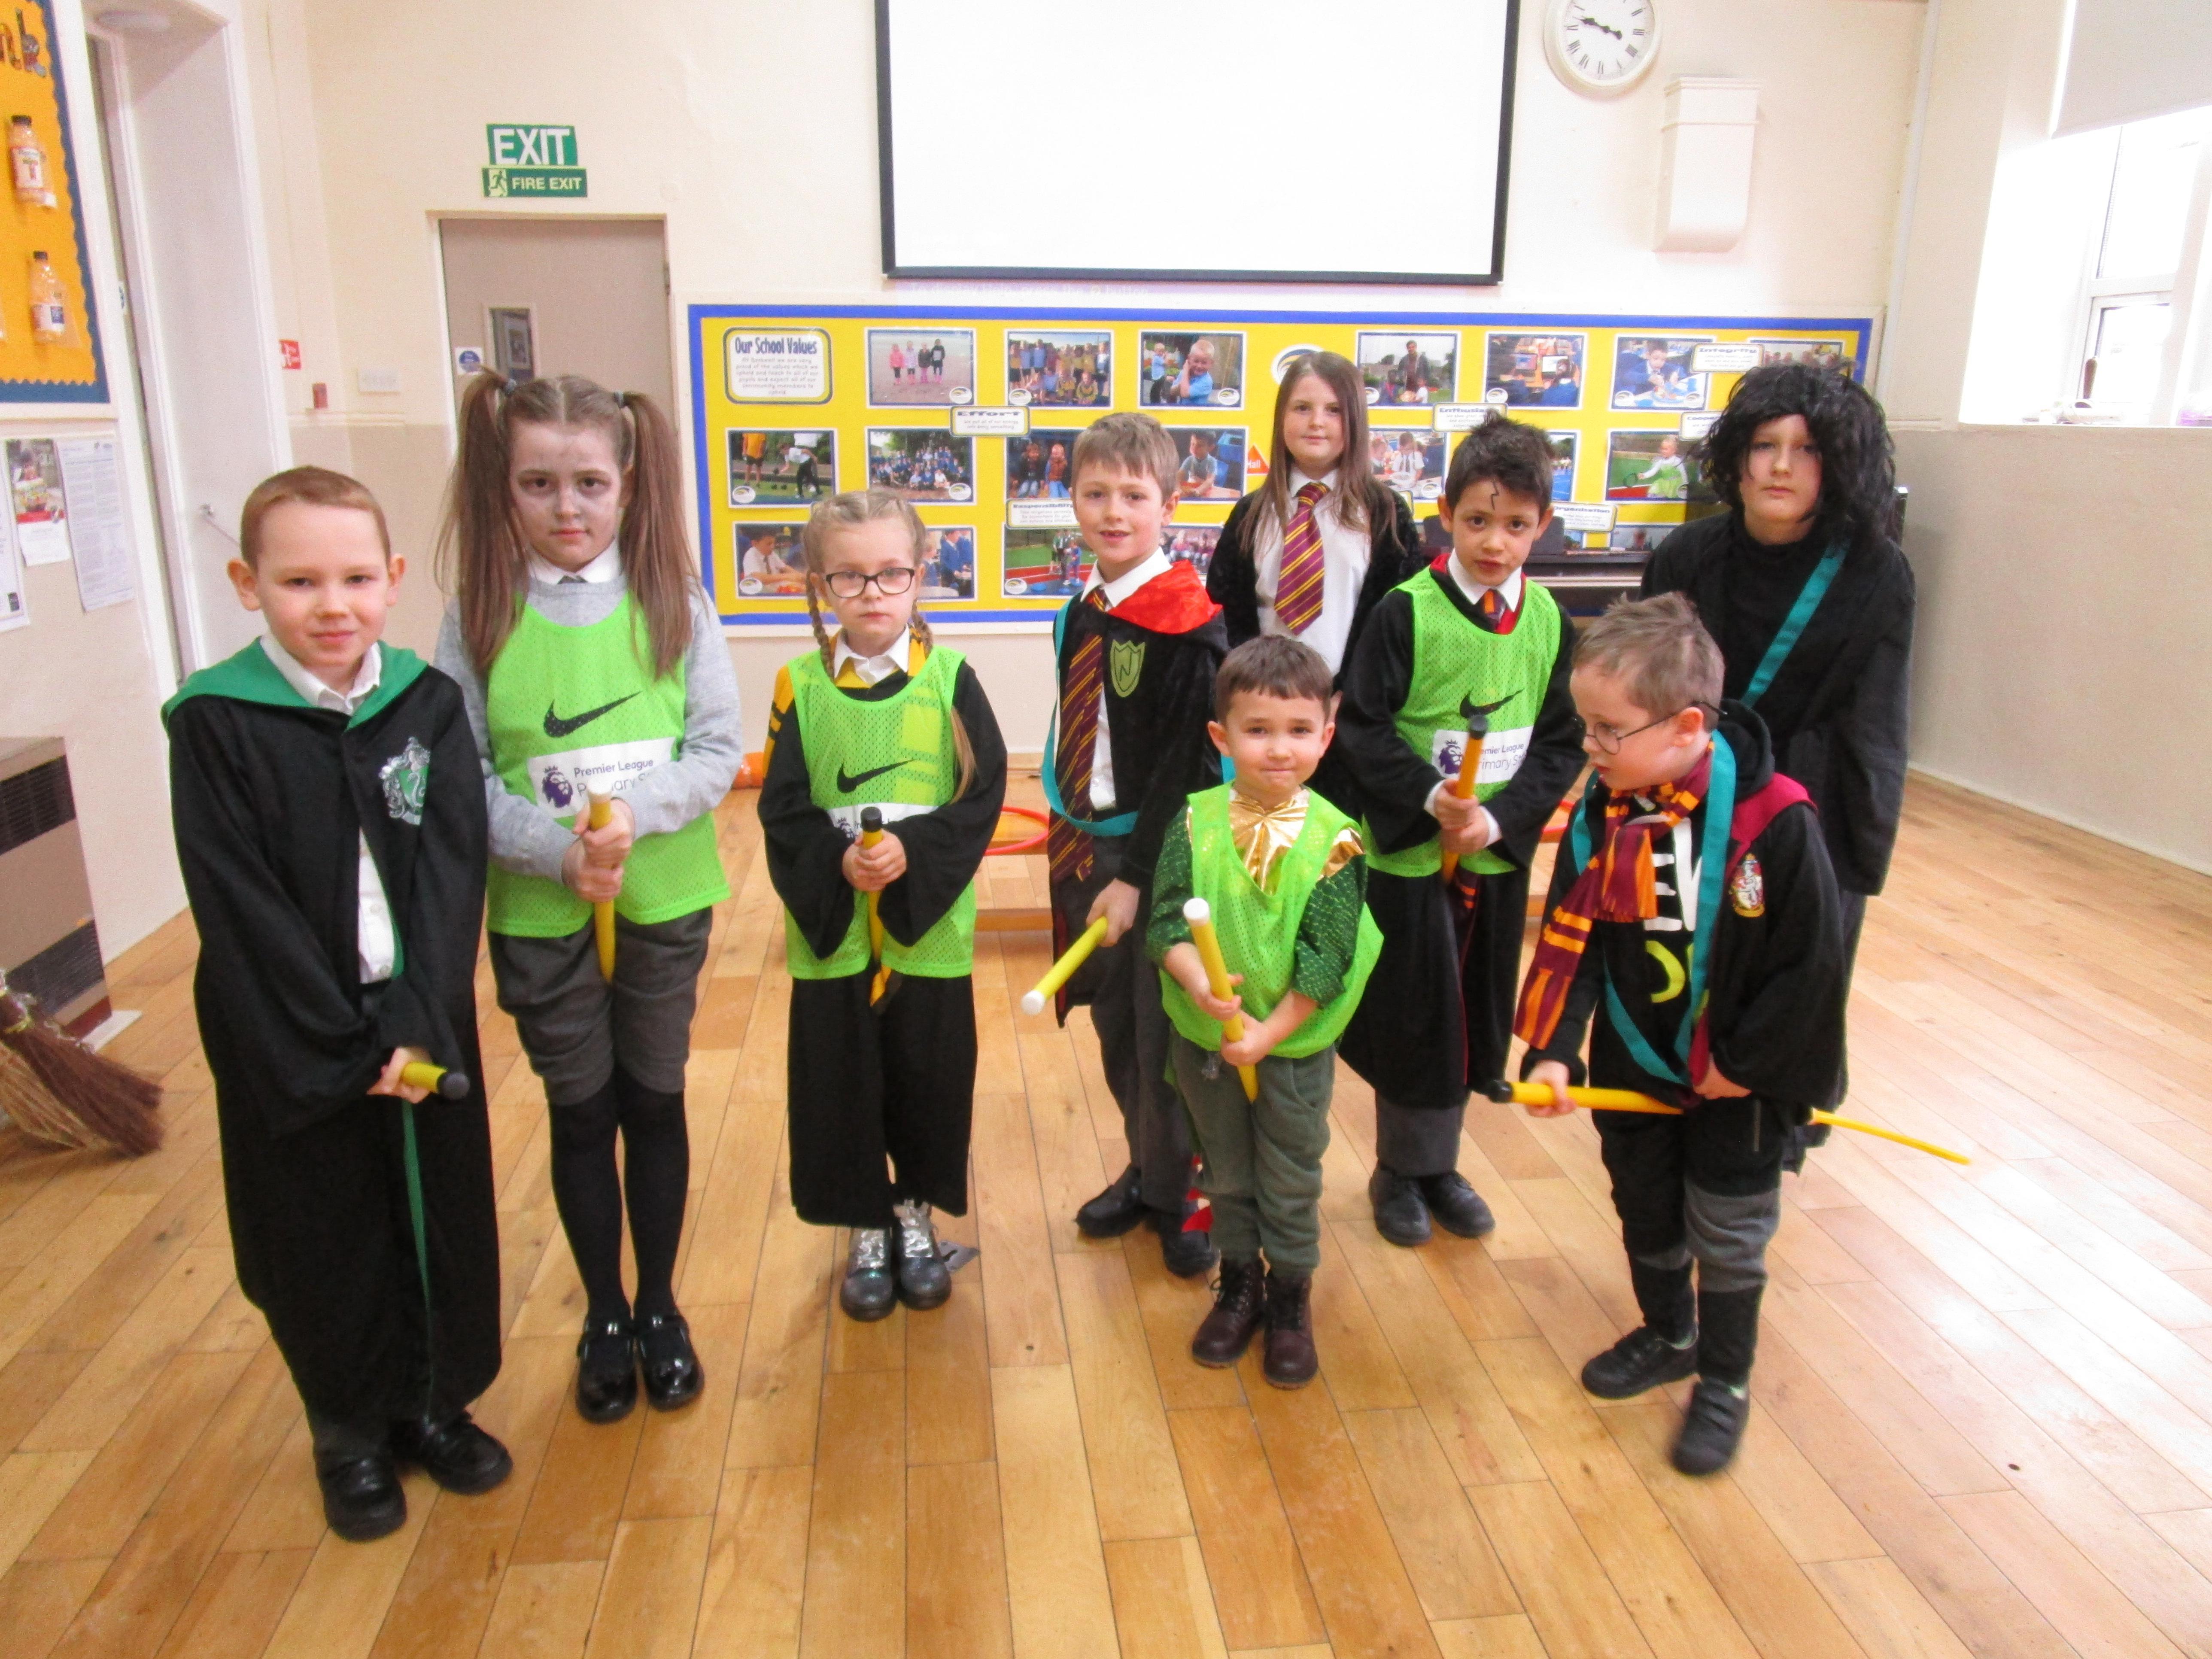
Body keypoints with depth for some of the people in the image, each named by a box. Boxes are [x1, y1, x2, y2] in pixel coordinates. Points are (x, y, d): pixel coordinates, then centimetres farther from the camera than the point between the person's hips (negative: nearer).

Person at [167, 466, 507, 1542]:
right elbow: (240, 911, -14)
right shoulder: (216, 726, -11)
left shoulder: (428, 706, -3)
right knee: (323, 1238, 13)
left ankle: (437, 1402, 38)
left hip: (425, 1026, 3)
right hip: (291, 1048, -2)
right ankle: (351, 1433, 36)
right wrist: (342, 1050, -17)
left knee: (443, 1214, 14)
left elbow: (452, 870, -8)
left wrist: (416, 1025, -18)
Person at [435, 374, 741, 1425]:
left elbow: (721, 749, -6)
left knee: (654, 1103, 14)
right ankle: (604, 1320, 34)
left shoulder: (673, 602, -5)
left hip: (665, 902, 0)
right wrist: (556, 850, -20)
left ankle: (660, 1308, 34)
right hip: (537, 915, 0)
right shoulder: (479, 616, -5)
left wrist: (634, 817, -21)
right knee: (580, 1115, 14)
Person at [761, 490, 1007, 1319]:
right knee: (840, 1085, 10)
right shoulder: (801, 685, -2)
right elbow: (782, 810, -3)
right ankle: (867, 1231, 32)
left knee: (930, 1077, 11)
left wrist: (912, 850, -20)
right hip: (831, 928, 1)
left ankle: (916, 1217, 36)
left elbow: (983, 796, -7)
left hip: (930, 925, 0)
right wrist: (838, 863, -20)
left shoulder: (950, 679, -5)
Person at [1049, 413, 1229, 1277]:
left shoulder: (1189, 624, -16)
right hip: (1088, 848, 6)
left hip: (1162, 860, -6)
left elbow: (1189, 764, -18)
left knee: (1166, 1039, 7)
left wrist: (1137, 875, -19)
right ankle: (1146, 1172, 37)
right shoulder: (1077, 615, 5)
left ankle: (1179, 1198, 27)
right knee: (1116, 1029, 17)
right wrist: (1068, 835, 9)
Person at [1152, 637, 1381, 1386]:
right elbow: (1166, 921, -12)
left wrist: (1270, 1032, -20)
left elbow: (1326, 957, -15)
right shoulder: (1196, 822, -9)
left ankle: (1290, 1296, 35)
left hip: (1295, 1043, -2)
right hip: (1204, 1037, 2)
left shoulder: (1333, 839, -14)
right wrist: (1198, 984, -29)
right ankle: (1238, 1283, 41)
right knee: (1226, 1173, 20)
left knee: (1291, 1184, 14)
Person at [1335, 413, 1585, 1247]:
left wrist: (1499, 818, -13)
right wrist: (1428, 797, -23)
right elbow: (1361, 725, -11)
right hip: (1408, 851, -4)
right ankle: (1400, 1171, 26)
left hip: (1501, 854, 4)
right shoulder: (1407, 610, -10)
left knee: (1474, 1014, 14)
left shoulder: (1549, 621, 2)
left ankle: (1439, 1163, 34)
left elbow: (1562, 744, 2)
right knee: (1413, 1014, 5)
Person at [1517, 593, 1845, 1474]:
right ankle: (1667, 1336, 47)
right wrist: (1554, 1049, -19)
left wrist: (1748, 1063, -13)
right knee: (1645, 1213, 21)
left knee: (1727, 1236, 12)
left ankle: (1724, 1383, 34)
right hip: (1630, 1065, 5)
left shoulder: (1774, 821, -24)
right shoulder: (1601, 812, -10)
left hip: (1736, 1077, -4)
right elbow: (1571, 940, -9)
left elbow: (1811, 963, -17)